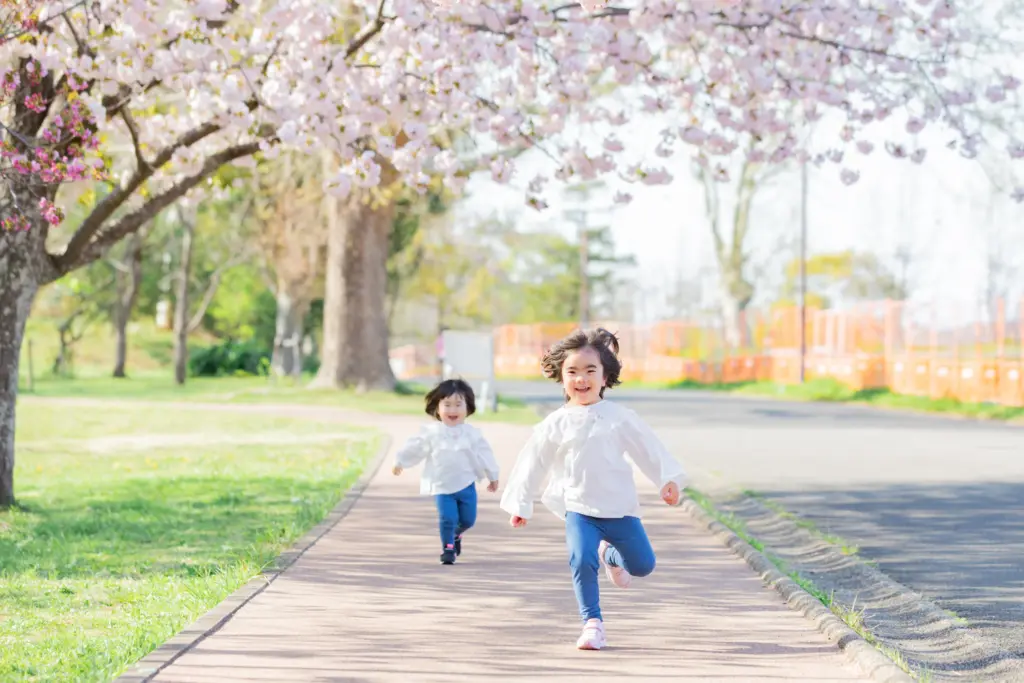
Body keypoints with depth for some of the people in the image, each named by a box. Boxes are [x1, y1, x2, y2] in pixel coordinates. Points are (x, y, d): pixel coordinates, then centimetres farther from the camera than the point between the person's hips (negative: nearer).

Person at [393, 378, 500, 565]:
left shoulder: (472, 433, -1)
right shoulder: (431, 433, -5)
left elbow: (484, 454, 7)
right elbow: (414, 448, 6)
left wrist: (493, 476, 13)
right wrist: (400, 462, 12)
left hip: (466, 484, 2)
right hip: (442, 486, -2)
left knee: (468, 519, 7)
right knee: (448, 518, -13)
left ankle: (456, 534, 38)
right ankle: (447, 547, 6)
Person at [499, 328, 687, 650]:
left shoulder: (619, 417, -1)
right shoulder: (555, 425, -1)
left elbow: (649, 450, 6)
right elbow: (532, 464, 7)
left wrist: (667, 479, -1)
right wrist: (520, 504, 9)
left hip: (620, 508, 1)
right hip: (580, 509, -1)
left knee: (643, 565, 7)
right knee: (581, 562, -22)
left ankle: (610, 555, 41)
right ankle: (592, 623, -9)